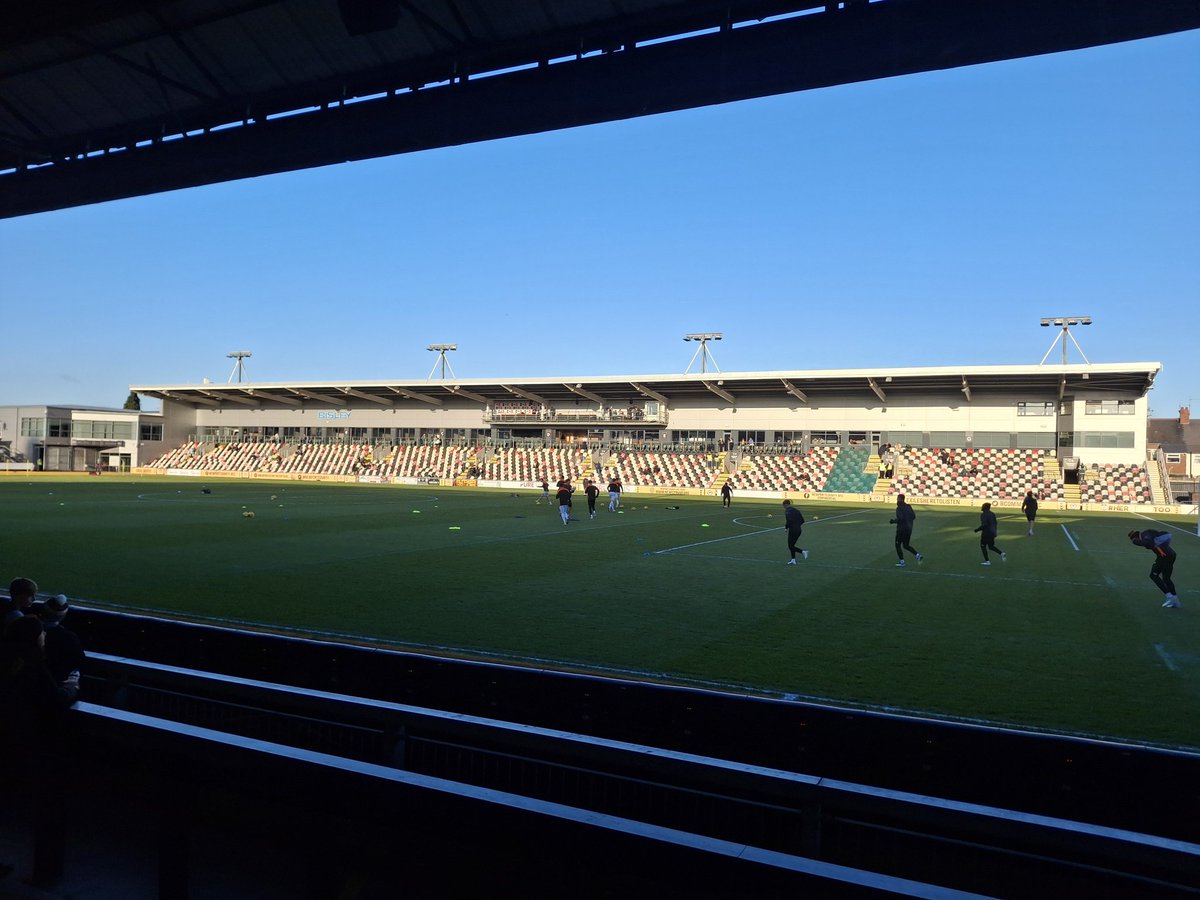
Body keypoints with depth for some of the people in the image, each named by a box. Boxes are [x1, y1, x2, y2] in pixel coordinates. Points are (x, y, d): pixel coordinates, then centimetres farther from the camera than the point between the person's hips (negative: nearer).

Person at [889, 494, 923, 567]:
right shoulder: (908, 507, 9)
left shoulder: (899, 508, -15)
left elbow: (900, 519, -24)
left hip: (901, 529, -8)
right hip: (909, 529, 8)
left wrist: (892, 521, -9)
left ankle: (902, 562, 5)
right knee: (906, 545, 19)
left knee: (898, 545, 6)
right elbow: (913, 516, 10)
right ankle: (918, 555, 4)